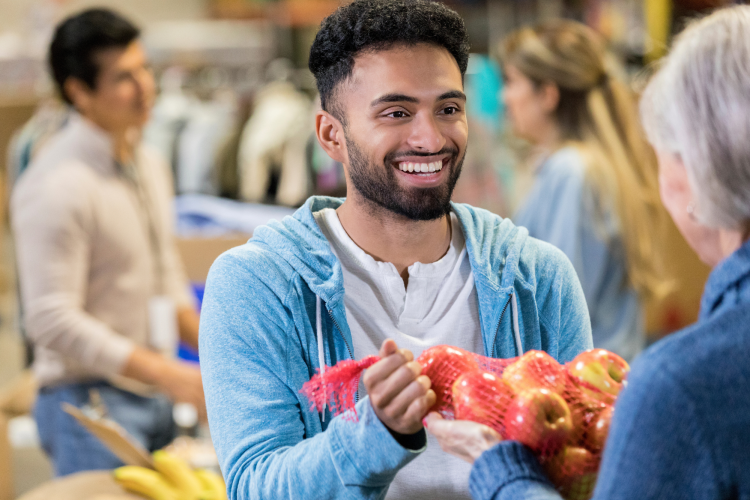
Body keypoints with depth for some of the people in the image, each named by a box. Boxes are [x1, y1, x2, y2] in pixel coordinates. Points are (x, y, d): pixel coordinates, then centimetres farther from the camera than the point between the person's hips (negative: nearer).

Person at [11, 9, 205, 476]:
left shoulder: (149, 165, 10)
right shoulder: (57, 185, -18)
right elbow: (53, 321, -22)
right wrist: (172, 376, -22)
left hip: (153, 396, 8)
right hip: (92, 402, -8)